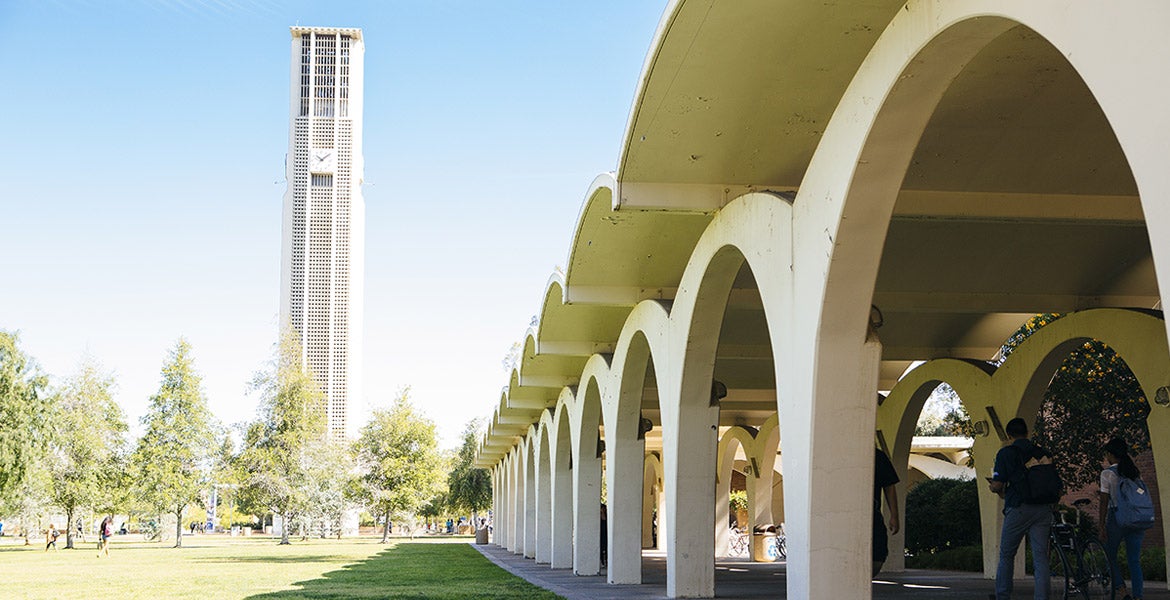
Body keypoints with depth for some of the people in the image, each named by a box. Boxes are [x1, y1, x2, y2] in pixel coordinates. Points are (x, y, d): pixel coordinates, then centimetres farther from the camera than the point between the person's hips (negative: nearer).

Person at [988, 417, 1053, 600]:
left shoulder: (1006, 453, -2)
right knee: (1040, 557, 2)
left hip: (1018, 509, -3)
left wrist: (994, 488, 16)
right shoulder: (1043, 453, 12)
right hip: (1043, 509, 3)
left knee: (1006, 556, 9)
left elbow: (998, 486, -6)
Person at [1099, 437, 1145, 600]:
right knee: (1134, 560, 6)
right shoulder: (1135, 472, 9)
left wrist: (1102, 527, -5)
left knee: (1110, 556, 11)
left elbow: (1104, 501, -7)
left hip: (1117, 519, -4)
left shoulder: (1107, 473, -6)